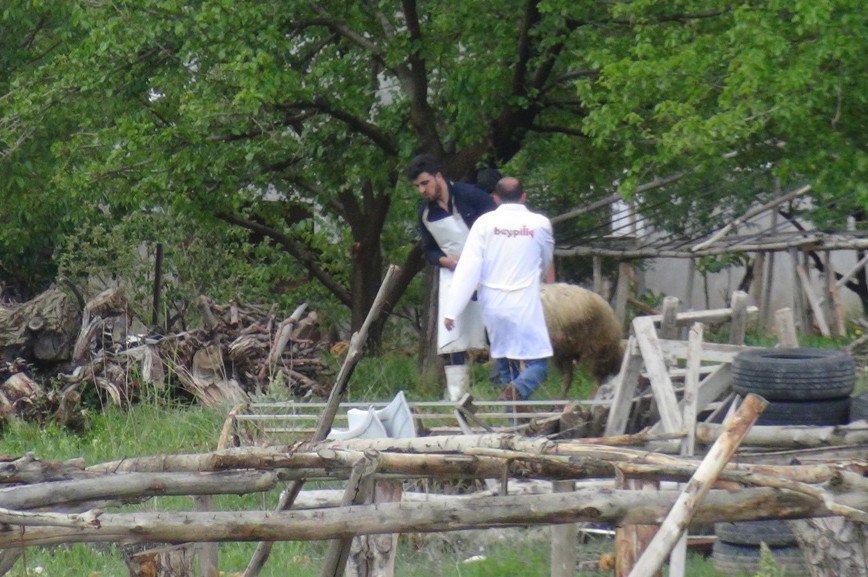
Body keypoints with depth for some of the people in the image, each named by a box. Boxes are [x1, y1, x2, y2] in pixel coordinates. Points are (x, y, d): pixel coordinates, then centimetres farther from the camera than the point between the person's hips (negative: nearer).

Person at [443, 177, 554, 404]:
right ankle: (519, 389, -32)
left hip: (493, 305, 2)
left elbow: (468, 268, -6)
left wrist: (452, 309, -5)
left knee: (504, 361, 14)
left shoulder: (484, 223, 0)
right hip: (525, 304, -2)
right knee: (537, 364, -1)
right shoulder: (540, 224, 2)